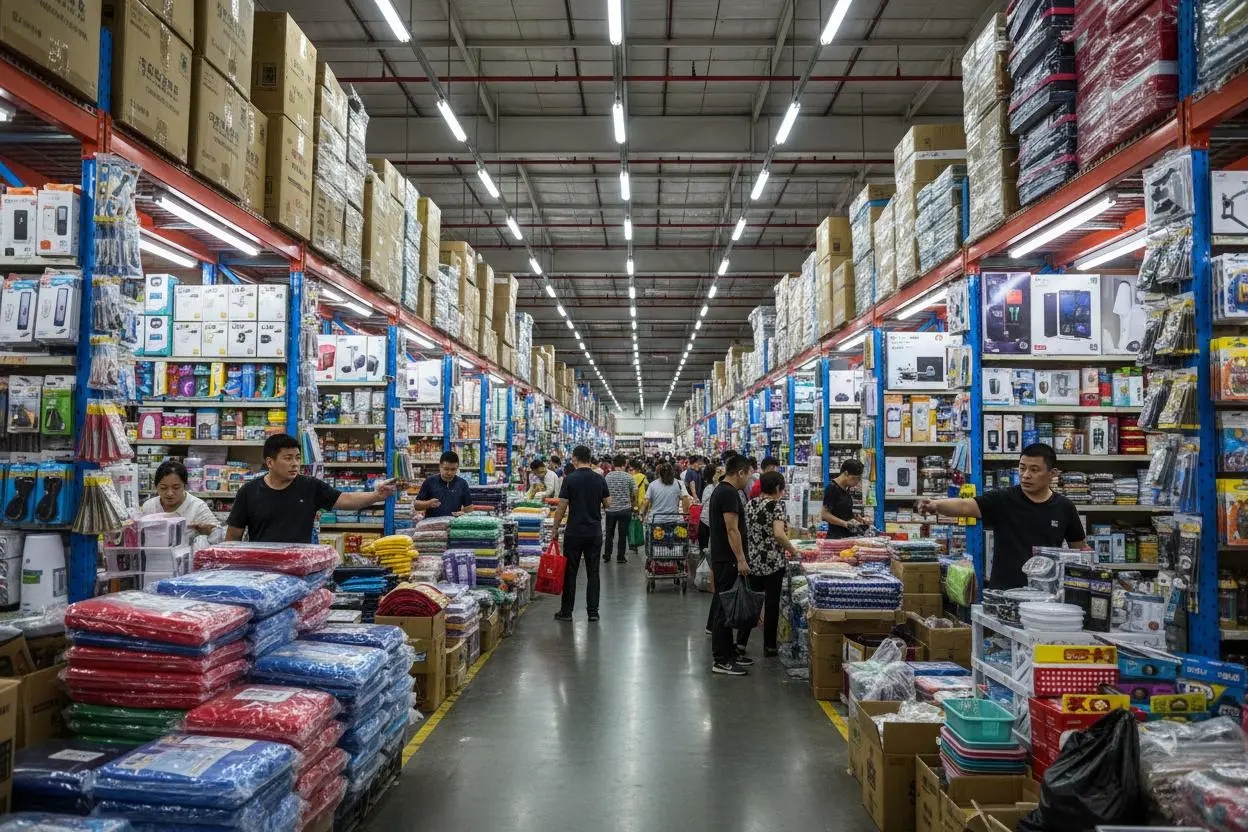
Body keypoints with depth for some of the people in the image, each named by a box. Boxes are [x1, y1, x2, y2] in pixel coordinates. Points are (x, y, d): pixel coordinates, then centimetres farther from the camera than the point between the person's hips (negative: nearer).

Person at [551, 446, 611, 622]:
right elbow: (608, 503, 6)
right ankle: (593, 611, 8)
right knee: (593, 572, 8)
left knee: (570, 572, 6)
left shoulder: (569, 479, -9)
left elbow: (562, 507, -9)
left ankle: (566, 611, 11)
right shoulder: (600, 479, 1)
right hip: (595, 532, 3)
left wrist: (555, 529, 0)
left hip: (574, 532, -3)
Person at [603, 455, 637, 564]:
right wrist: (631, 502, 15)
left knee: (609, 533, 12)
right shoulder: (628, 477, -8)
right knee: (622, 534, 5)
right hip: (625, 509, -2)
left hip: (610, 509, 2)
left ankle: (607, 556, 16)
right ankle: (621, 557, 9)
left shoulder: (607, 476, -1)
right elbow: (635, 493, -4)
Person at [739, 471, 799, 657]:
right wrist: (793, 550, -9)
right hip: (772, 562, -6)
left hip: (752, 561, 6)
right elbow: (779, 534, -22)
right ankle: (769, 646, 13)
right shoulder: (777, 504, -11)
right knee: (771, 604, 5)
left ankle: (740, 642, 11)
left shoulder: (751, 504, 8)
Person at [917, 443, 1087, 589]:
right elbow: (965, 506, -21)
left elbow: (1079, 549, 13)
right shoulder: (1002, 499, -6)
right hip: (1003, 593, -2)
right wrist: (935, 505, -41)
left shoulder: (1064, 508, 3)